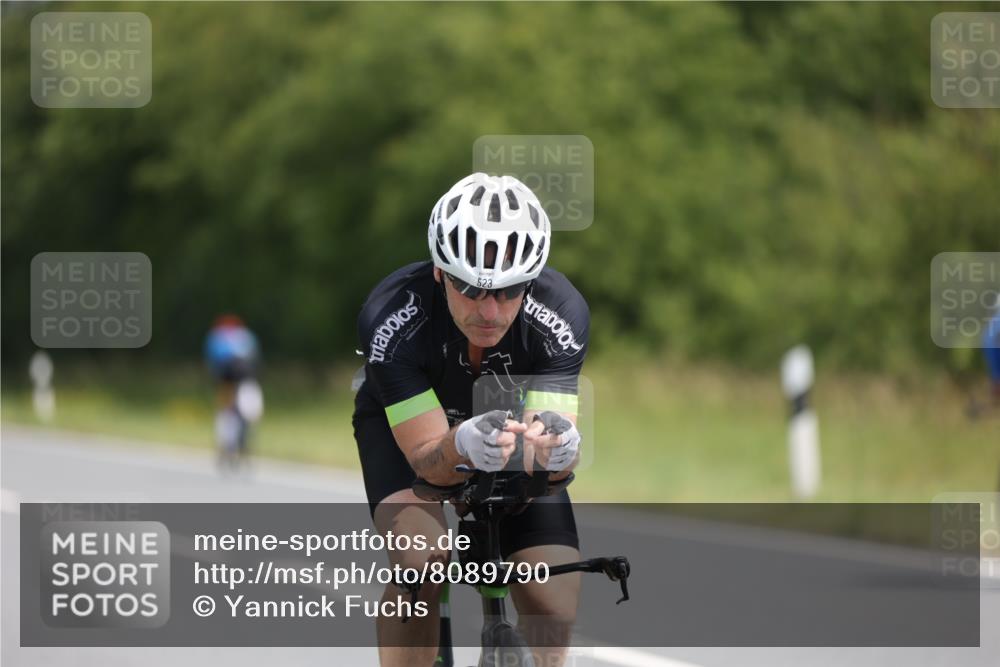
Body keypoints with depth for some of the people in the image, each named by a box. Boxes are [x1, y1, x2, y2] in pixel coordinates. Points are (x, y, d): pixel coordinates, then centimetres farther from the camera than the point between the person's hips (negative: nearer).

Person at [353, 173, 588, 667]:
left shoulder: (561, 314, -32)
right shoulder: (390, 318, -37)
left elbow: (547, 462, -35)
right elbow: (427, 460, -35)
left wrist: (554, 446, -59)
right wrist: (462, 446, -58)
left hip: (509, 418, 2)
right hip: (402, 423, -2)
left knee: (555, 614, -14)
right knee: (421, 558, -32)